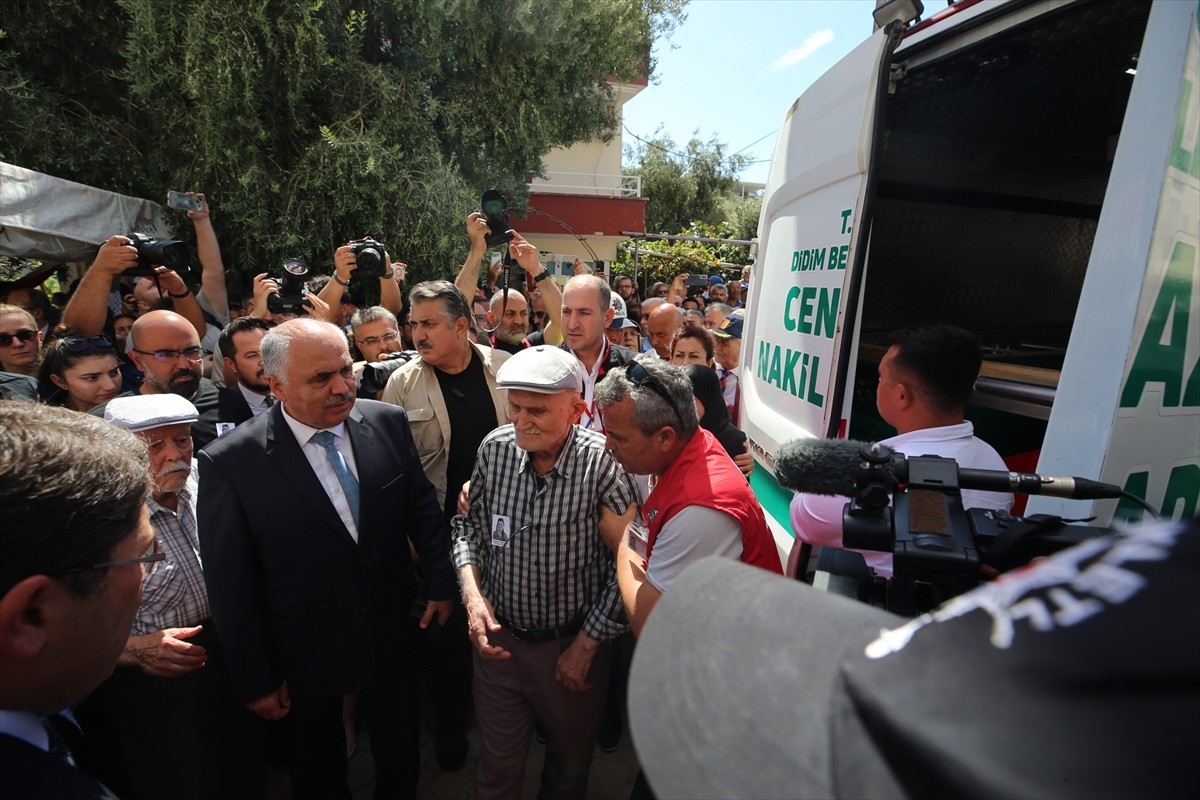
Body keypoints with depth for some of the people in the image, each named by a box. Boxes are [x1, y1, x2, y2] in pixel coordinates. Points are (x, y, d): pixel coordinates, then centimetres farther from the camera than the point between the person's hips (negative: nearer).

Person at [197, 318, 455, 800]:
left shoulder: (388, 422, -12)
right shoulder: (230, 463, -20)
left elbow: (422, 507, 0)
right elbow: (231, 585, -13)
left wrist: (441, 581, 4)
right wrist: (255, 679, -7)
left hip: (391, 636, 3)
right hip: (306, 656, -2)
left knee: (401, 756, 24)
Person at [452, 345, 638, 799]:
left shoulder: (604, 464, -24)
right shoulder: (494, 448, -12)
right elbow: (470, 526, 3)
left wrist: (587, 644, -11)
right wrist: (472, 592, -11)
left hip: (573, 646, -2)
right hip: (498, 636, 2)